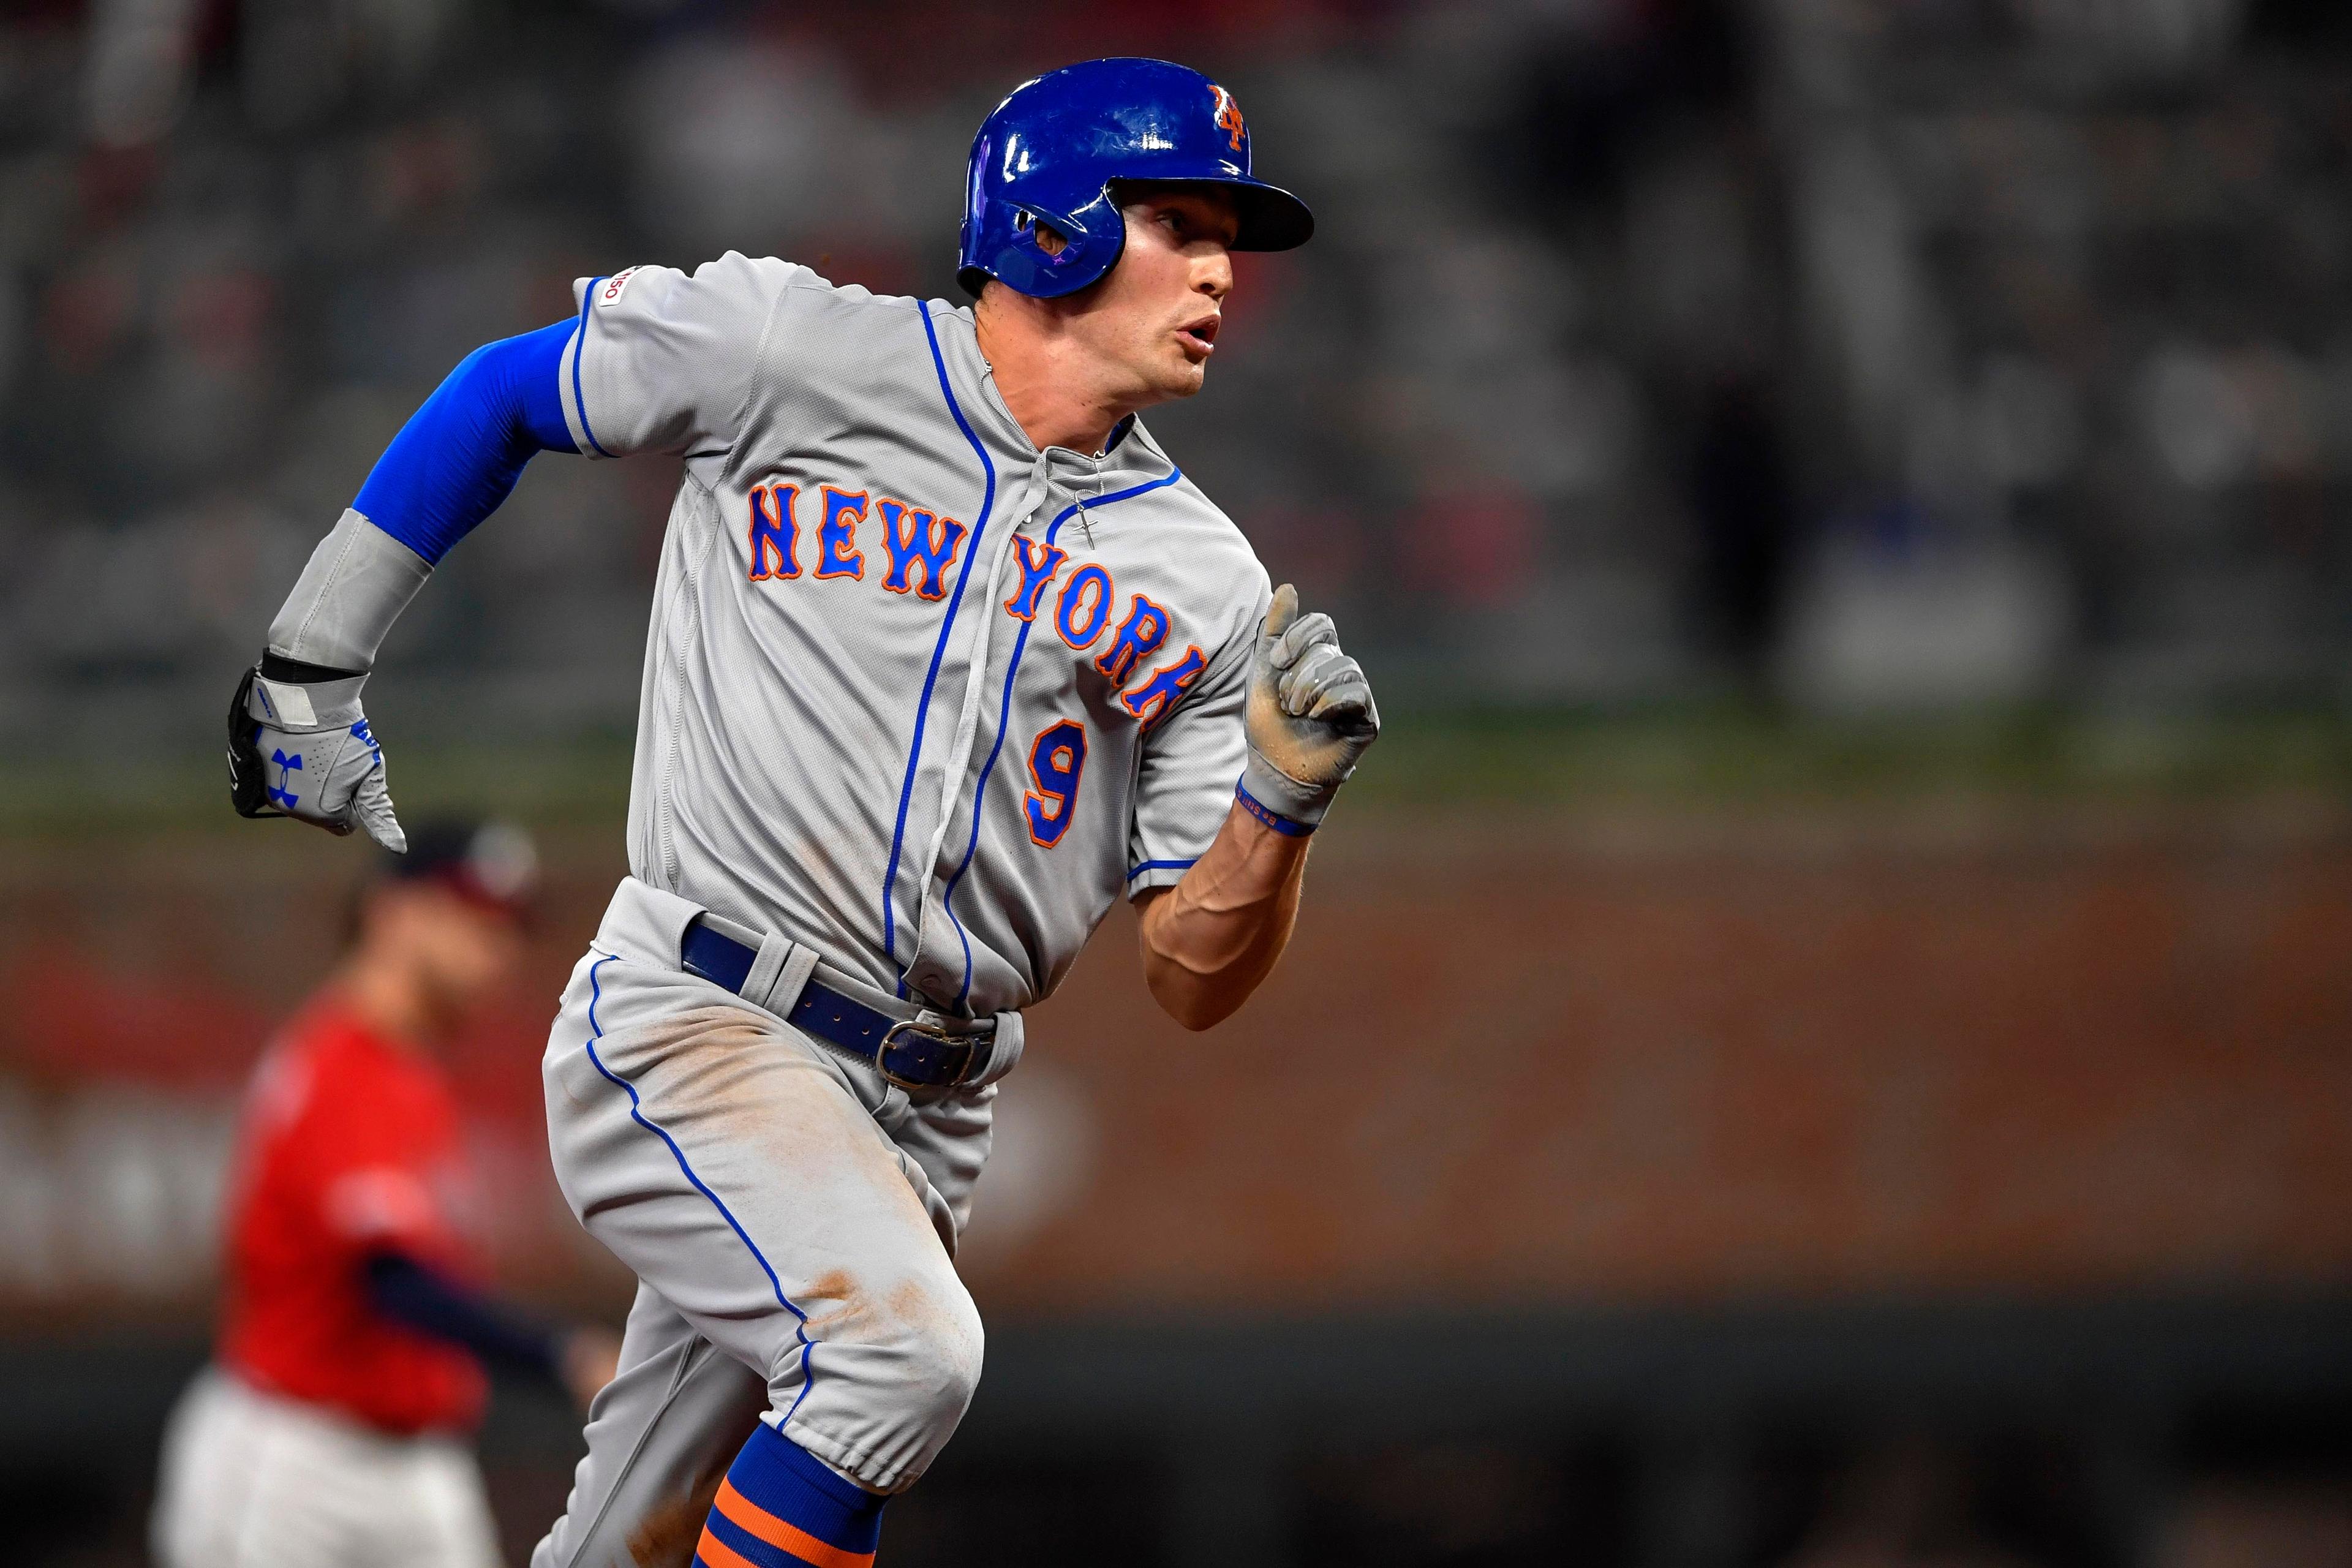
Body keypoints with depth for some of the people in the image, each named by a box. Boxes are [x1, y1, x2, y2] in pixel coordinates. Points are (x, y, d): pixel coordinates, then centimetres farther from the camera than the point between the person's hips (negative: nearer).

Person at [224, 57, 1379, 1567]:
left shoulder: (1205, 582, 7)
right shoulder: (802, 353, -3)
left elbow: (1195, 982, 5)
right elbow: (501, 393, 12)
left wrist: (1283, 797, -15)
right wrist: (311, 675, 11)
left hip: (920, 1120, 5)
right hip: (689, 1031, -5)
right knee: (907, 1345, -31)